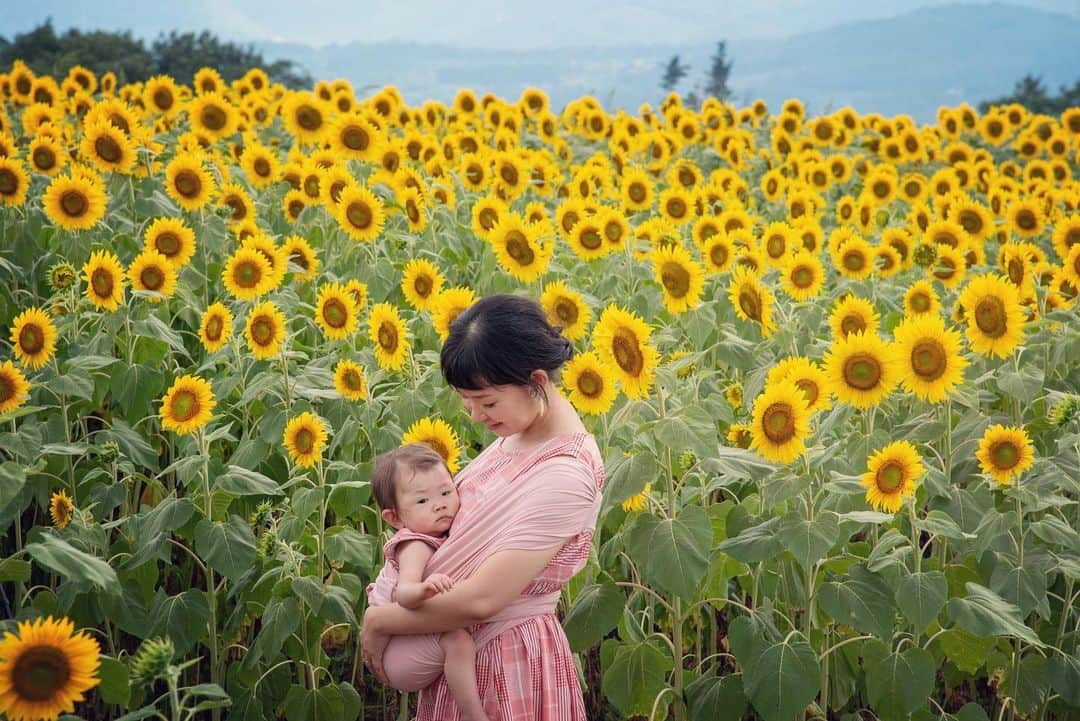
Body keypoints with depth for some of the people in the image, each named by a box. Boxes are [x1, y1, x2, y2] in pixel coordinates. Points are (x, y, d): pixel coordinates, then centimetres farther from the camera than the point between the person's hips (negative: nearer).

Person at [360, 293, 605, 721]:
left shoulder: (565, 473, -25)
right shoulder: (516, 434, 0)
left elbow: (480, 599, -26)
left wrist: (379, 621, -13)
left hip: (506, 657, -8)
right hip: (458, 650, 8)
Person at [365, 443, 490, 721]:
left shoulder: (441, 537, 4)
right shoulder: (416, 546, -23)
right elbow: (403, 593, -39)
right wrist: (424, 590, -59)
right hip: (396, 655, -10)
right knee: (457, 640, -31)